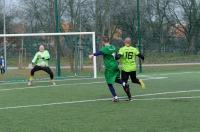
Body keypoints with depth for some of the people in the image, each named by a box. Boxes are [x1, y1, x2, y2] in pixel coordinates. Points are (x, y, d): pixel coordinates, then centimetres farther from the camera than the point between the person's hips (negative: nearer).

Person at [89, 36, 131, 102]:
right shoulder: (113, 47, 10)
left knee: (109, 83, 2)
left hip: (109, 67, -7)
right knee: (116, 79, 28)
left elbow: (100, 52, -33)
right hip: (116, 65, 7)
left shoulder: (105, 48, -14)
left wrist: (93, 55, -42)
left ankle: (115, 97, 0)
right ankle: (123, 84, -1)